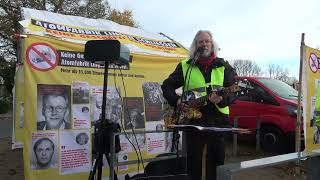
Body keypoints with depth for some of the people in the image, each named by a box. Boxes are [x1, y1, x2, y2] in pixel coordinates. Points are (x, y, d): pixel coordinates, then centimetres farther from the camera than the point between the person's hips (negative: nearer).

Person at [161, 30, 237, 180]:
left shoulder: (223, 66, 7)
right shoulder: (185, 66, 6)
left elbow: (234, 92, 0)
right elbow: (167, 86, 9)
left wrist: (222, 99, -20)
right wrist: (176, 101, -8)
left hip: (218, 119, 1)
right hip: (193, 118, 0)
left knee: (216, 161, 9)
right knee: (193, 160, 10)